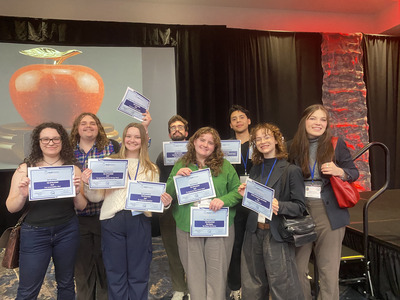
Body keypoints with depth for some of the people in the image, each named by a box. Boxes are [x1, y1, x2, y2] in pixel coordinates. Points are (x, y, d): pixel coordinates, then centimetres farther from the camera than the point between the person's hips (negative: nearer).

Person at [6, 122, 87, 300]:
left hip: (67, 232, 1)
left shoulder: (73, 169, -1)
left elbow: (81, 207, 0)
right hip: (35, 233, -1)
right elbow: (11, 208, -2)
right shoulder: (25, 168, -2)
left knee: (66, 284, 14)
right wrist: (23, 195, -22)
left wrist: (77, 191, -19)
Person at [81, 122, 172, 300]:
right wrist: (87, 184, -14)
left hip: (139, 221, 1)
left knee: (139, 274, 10)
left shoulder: (151, 169, 11)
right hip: (112, 220, -1)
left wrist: (165, 202, -9)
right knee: (115, 274, 11)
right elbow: (96, 197, 4)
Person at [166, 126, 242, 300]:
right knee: (194, 273, 12)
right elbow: (168, 194, 4)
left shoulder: (224, 165, 3)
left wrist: (224, 199, -17)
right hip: (187, 228, 1)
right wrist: (177, 177, -14)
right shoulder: (181, 165, 6)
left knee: (217, 273, 9)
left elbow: (237, 190, 2)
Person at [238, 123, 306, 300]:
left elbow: (299, 206, -8)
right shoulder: (255, 169, 11)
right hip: (254, 232, 5)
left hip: (277, 235, -5)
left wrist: (279, 206, -25)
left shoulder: (291, 170, -6)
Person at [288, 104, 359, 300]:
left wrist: (339, 172, -15)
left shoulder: (336, 144, 0)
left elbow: (354, 172, 6)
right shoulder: (294, 146, 3)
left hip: (329, 213, -1)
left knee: (329, 270, 7)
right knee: (297, 267, 10)